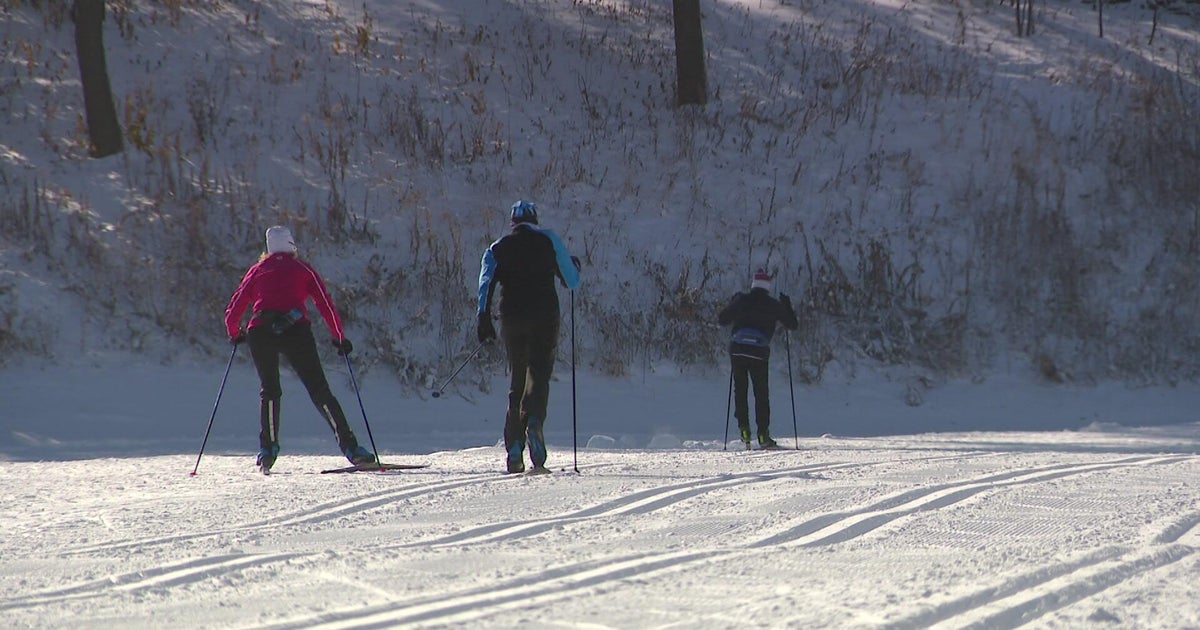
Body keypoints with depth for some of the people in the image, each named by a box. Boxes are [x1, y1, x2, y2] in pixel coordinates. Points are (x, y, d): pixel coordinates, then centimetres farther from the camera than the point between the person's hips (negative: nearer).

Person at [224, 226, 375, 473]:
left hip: (260, 333, 2)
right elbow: (326, 306, 10)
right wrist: (340, 338, 19)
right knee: (319, 390, 0)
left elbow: (233, 312, 20)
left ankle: (268, 448, 5)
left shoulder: (257, 271, 21)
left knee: (270, 390, 20)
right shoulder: (303, 269, 17)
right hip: (295, 330, -1)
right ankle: (350, 446, -10)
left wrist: (234, 334, 39)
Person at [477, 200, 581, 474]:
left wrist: (484, 318, -6)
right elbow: (572, 282, 7)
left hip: (512, 318, 3)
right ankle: (533, 421, -39)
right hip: (544, 316, -3)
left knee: (517, 379, 11)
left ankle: (514, 451, 4)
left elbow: (486, 284, -2)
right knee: (539, 374, -6)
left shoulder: (497, 248, 12)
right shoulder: (548, 240, 6)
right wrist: (574, 266, 29)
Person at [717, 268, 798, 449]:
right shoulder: (774, 305, 3)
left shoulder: (741, 301, 4)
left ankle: (744, 429, 2)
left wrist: (733, 304, 27)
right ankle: (763, 435, 2)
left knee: (740, 390, 14)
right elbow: (793, 325, 12)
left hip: (737, 350, 1)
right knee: (761, 394, 7)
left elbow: (722, 320, 12)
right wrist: (787, 306, 27)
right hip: (759, 353, -1)